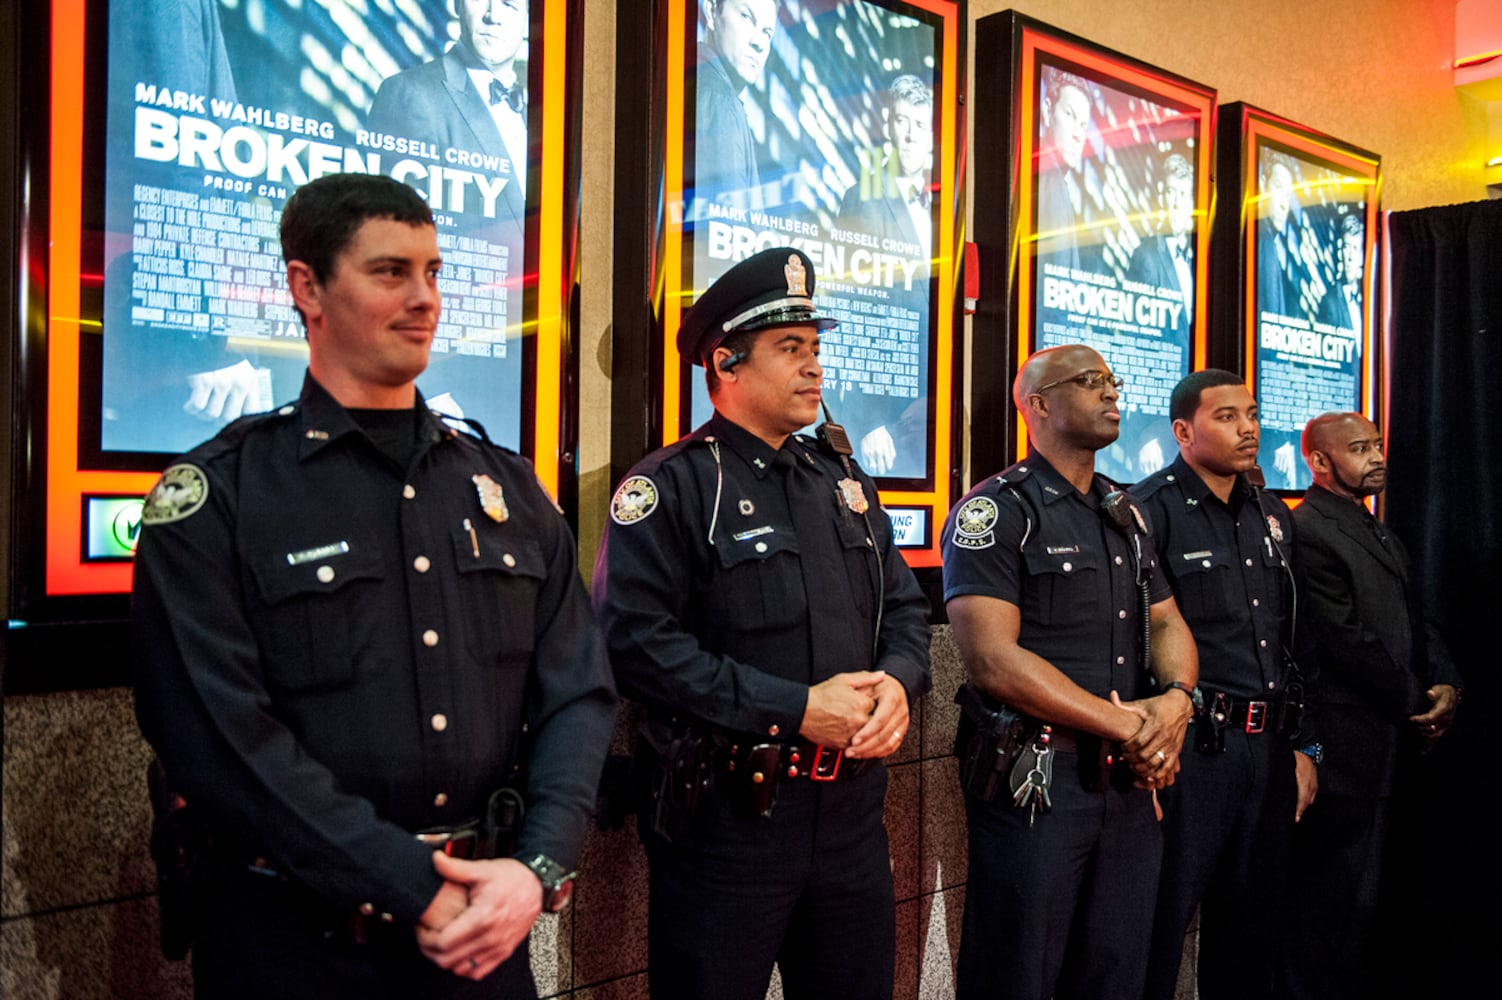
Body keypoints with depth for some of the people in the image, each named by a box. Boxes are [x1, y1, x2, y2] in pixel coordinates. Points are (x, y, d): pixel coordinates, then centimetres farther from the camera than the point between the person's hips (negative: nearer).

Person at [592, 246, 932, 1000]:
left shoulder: (843, 482, 13)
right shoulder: (672, 487, -10)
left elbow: (905, 606, 16)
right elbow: (636, 641, -20)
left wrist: (898, 680, -7)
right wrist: (795, 709, -21)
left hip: (851, 809, 7)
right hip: (726, 818, -6)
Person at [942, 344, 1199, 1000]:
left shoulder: (1126, 517, 15)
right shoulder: (993, 513, -10)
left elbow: (1167, 625, 16)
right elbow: (992, 659, -19)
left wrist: (1175, 698, -8)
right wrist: (1124, 724, -17)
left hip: (1131, 778, 7)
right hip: (1034, 782, -7)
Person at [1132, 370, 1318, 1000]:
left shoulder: (1274, 517, 14)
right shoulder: (1148, 512, -10)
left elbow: (1294, 642, 18)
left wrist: (1303, 745, 16)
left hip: (1270, 746, 7)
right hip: (1191, 745, -7)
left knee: (1253, 923, 17)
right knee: (1158, 929, 1)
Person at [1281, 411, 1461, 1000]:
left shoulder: (1380, 535, 19)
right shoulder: (1307, 533, -12)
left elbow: (1418, 623, 18)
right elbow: (1348, 642, -16)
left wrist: (1447, 686, 1)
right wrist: (1418, 705, -8)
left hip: (1399, 747, 9)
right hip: (1351, 750, -9)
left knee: (1386, 891, 13)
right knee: (1341, 906, -2)